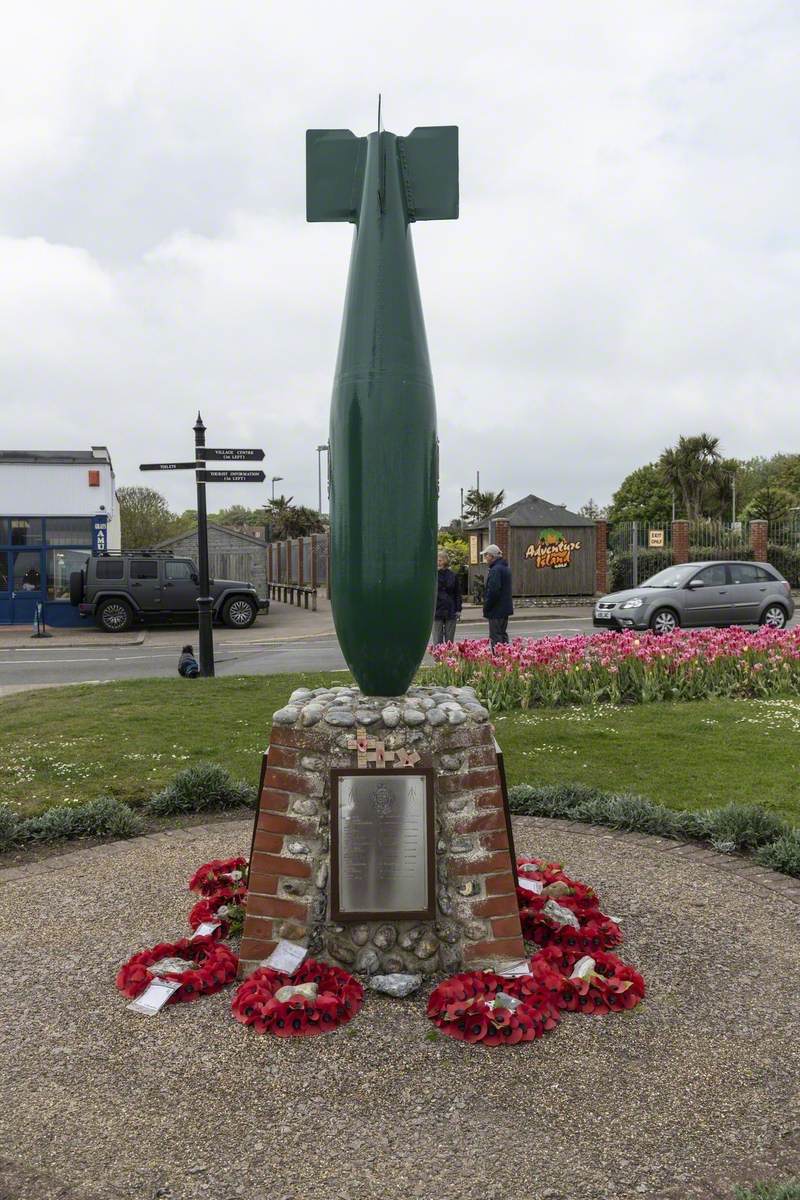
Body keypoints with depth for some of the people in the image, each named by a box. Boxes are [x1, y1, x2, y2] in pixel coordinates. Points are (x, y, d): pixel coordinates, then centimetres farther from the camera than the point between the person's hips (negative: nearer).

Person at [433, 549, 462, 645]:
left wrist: (458, 609, 1)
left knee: (450, 640, 8)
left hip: (451, 612, 1)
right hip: (437, 611, -1)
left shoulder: (453, 576, 4)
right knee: (437, 640, 0)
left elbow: (458, 594, 8)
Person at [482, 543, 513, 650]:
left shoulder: (495, 570, -19)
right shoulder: (506, 567, 14)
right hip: (506, 608, 10)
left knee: (496, 637, -6)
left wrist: (486, 607, -15)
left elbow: (493, 591, -24)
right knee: (503, 634, 17)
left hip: (496, 610, -10)